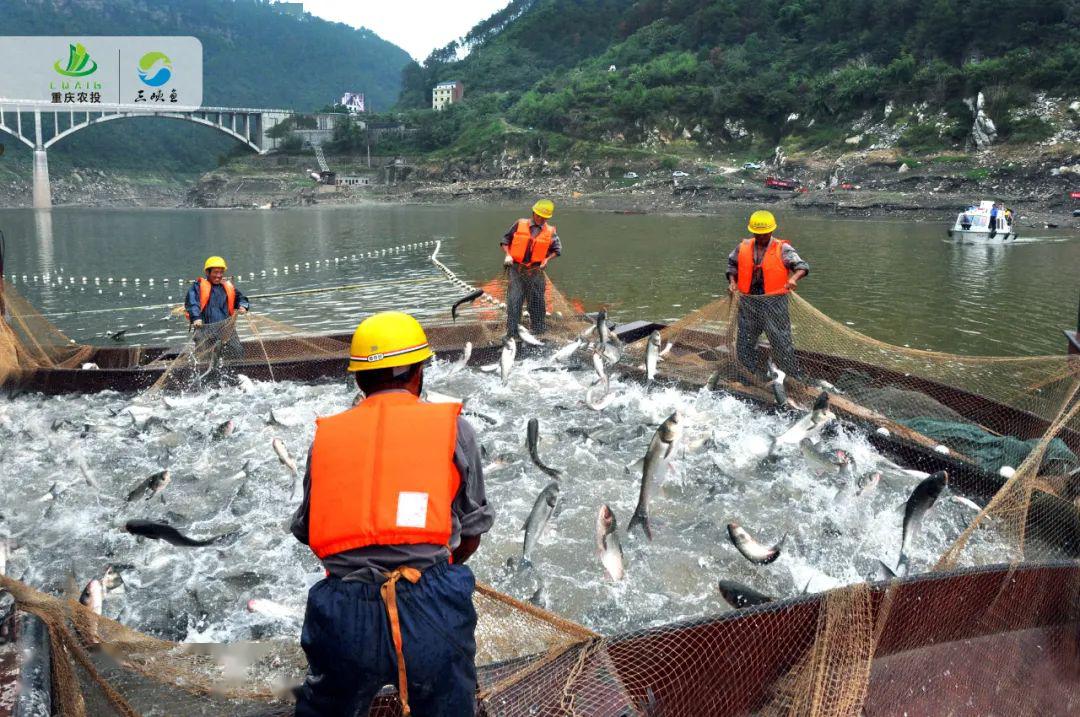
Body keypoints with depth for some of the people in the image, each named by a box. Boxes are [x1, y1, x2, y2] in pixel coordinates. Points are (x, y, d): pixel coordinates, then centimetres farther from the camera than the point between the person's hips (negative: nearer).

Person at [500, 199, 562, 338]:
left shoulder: (550, 231, 4)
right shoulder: (520, 225, 1)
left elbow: (557, 249, 13)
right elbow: (505, 240, 8)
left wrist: (547, 259, -1)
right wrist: (508, 254, -6)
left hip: (536, 271, 1)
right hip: (517, 269, -1)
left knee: (537, 301, 8)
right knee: (514, 301, -6)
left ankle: (538, 330, 23)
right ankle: (512, 333, -1)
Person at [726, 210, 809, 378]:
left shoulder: (782, 249, -6)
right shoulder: (743, 247, 6)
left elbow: (802, 266, -13)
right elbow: (732, 264, 21)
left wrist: (794, 278, -34)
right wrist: (732, 282, 4)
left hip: (774, 303, -4)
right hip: (748, 303, 4)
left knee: (781, 344, -3)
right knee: (744, 346, 12)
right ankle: (757, 377, 28)